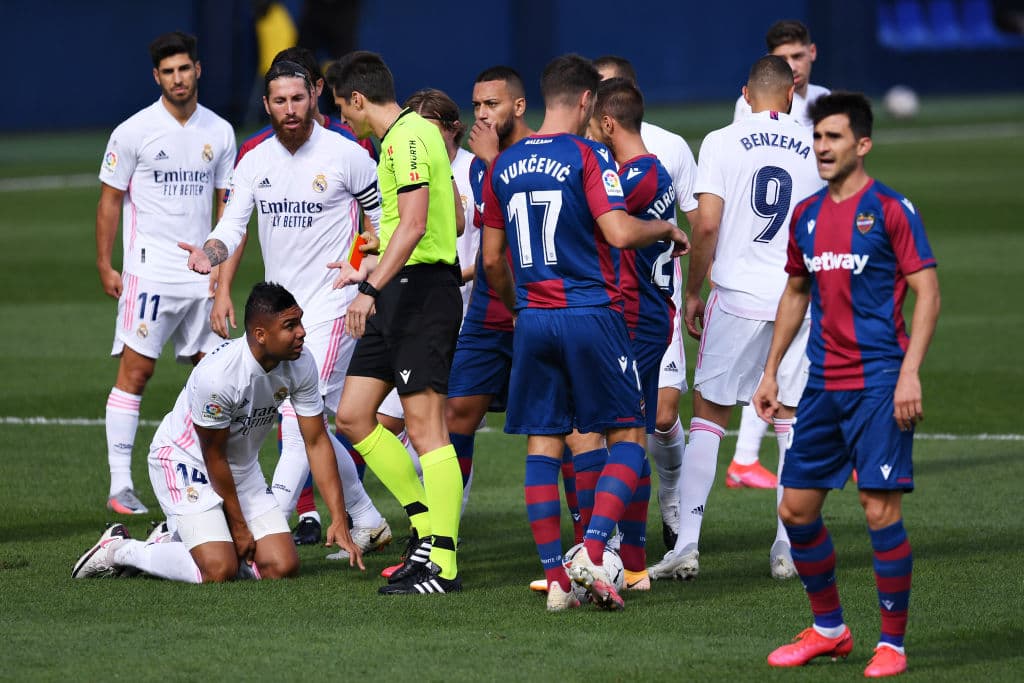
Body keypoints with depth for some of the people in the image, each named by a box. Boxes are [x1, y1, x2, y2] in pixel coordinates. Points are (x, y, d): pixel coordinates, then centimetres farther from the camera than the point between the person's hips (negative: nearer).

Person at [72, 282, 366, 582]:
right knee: (219, 570, -23)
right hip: (184, 459, -7)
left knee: (282, 566, -5)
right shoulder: (217, 375, -33)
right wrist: (238, 526, -11)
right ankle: (120, 549, 2)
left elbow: (316, 442, -6)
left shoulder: (301, 364, -14)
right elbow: (213, 456, -20)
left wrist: (339, 519, -12)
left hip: (242, 466, 7)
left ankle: (176, 541, 17)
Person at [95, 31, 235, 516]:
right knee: (135, 370, -8)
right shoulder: (133, 132, -5)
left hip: (202, 274, 5)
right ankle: (120, 484, -8)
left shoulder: (219, 132, 8)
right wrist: (105, 266, -3)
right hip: (150, 271, -5)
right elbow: (110, 201, 0)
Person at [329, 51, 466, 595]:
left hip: (422, 289, -11)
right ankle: (428, 526, 15)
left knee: (424, 427, -9)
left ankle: (441, 565, -8)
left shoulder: (406, 139, -14)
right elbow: (455, 221, 24)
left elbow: (413, 224, -25)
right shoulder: (417, 132, 17)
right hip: (399, 293, 11)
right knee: (353, 416, 10)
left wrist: (371, 288, -31)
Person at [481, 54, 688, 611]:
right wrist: (666, 229, 1)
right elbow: (617, 232, -18)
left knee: (542, 446, 6)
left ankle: (556, 577, 2)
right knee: (626, 435, 5)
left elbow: (492, 260, 13)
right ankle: (592, 554, -11)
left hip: (533, 318, 5)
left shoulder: (505, 164, 9)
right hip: (591, 312, -5)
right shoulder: (587, 156, -7)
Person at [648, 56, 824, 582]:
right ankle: (789, 548, 8)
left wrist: (692, 292, 4)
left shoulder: (722, 143, -2)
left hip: (738, 300, -2)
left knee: (708, 416, 6)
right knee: (793, 421, 11)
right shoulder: (815, 147, 4)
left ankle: (687, 545, 0)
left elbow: (706, 225, -8)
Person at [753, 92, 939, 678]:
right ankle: (829, 630, 23)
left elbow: (927, 293, -9)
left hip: (878, 383, -7)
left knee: (881, 509, -8)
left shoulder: (890, 210, -7)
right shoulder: (807, 216, 12)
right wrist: (772, 371, 19)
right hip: (823, 386, 7)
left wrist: (910, 373, -18)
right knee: (797, 509, 7)